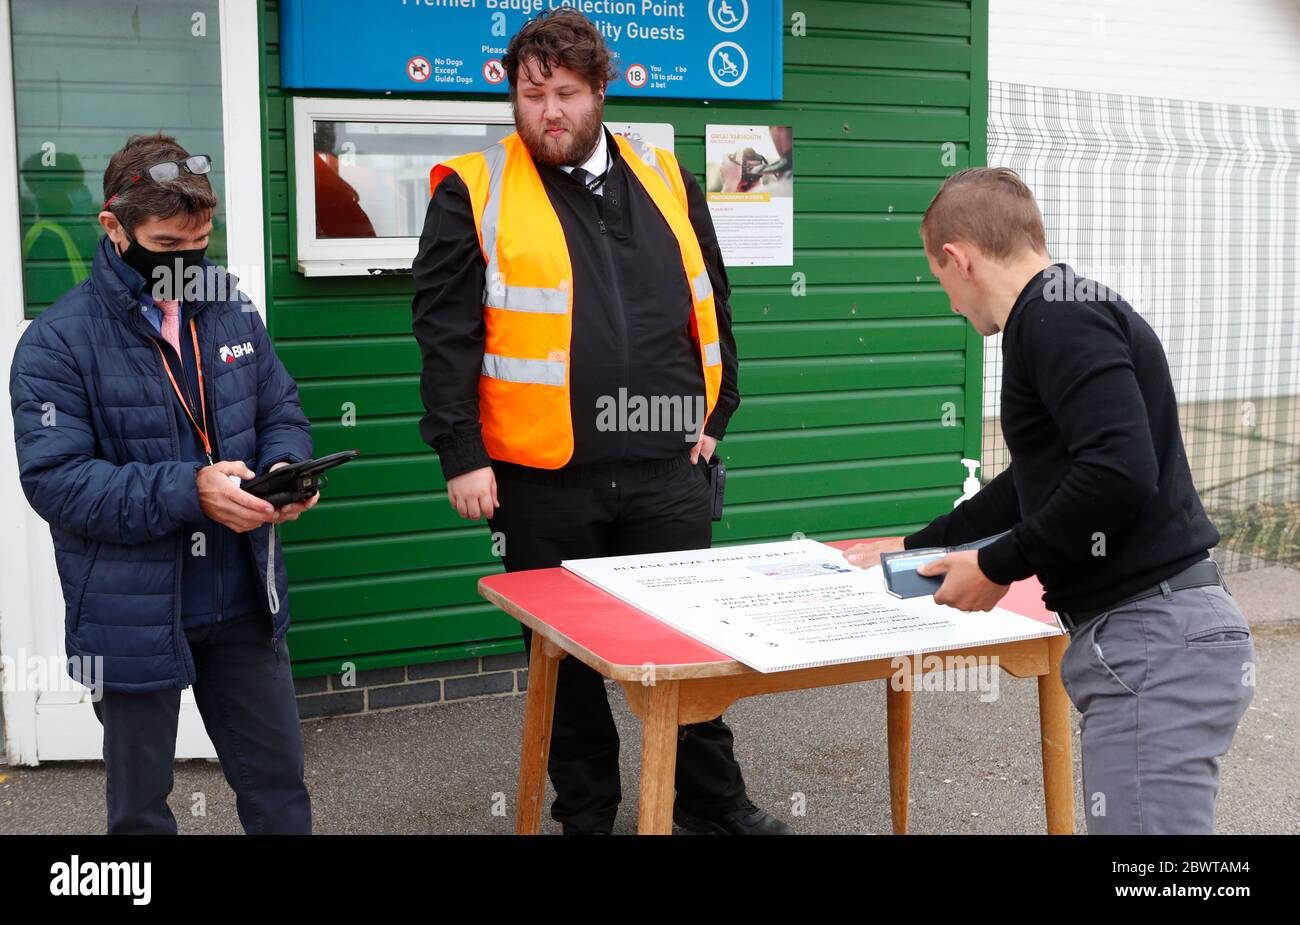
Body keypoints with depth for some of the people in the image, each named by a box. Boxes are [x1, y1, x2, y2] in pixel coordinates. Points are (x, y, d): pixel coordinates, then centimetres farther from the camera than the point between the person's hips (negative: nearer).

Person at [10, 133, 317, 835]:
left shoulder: (231, 312, 4)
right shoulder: (57, 342, -12)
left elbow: (283, 413, 11)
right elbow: (55, 480, -19)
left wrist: (284, 466, -13)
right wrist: (189, 489, -28)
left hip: (243, 603, 4)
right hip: (135, 615, -4)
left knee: (278, 782, 15)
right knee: (140, 802, 16)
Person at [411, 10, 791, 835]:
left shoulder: (667, 183, 9)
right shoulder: (475, 192, -2)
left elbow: (711, 310, 15)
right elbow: (446, 334, -4)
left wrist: (716, 416, 10)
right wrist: (462, 456, -8)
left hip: (667, 471, 3)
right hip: (543, 476, -2)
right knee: (567, 651, 11)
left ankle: (714, 801, 29)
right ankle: (587, 813, 28)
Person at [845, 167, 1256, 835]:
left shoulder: (1057, 315, -12)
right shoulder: (1064, 311, 19)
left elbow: (1120, 472, -24)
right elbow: (1037, 480, 32)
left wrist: (997, 566, -11)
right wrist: (918, 545, 39)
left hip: (1152, 641, -10)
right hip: (1147, 635, 10)